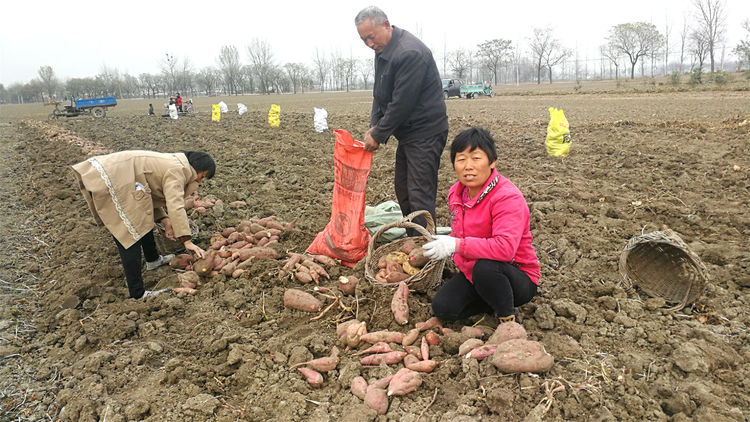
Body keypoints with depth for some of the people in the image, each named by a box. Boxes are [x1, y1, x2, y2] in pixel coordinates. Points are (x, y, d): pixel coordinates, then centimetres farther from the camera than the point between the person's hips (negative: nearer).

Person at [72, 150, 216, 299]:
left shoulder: (171, 163, 19)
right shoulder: (176, 170, -10)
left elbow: (152, 197, 22)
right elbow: (175, 207, -21)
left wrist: (165, 221, 10)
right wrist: (188, 242, -21)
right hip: (109, 182, -11)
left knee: (143, 219, 25)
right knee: (131, 238, -9)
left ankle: (153, 259, 45)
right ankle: (137, 295, -5)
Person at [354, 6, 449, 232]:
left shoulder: (410, 53, -22)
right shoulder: (383, 50, 9)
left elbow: (402, 103, -23)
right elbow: (379, 94, 13)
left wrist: (379, 135, -15)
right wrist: (374, 126, -1)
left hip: (425, 132, -10)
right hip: (407, 132, 10)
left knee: (420, 194, -10)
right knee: (402, 188, 15)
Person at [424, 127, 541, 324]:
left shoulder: (508, 197, -24)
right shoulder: (456, 193, 1)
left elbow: (505, 248, -38)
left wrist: (456, 245, -38)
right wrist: (443, 243, -2)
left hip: (518, 279, -7)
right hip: (473, 274, 7)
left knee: (485, 266, -39)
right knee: (442, 308, -11)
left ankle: (509, 319, -11)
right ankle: (496, 301, 10)